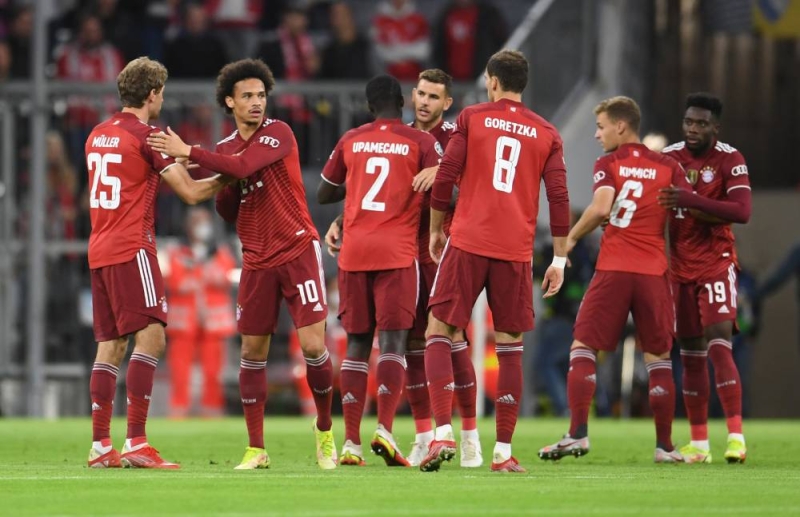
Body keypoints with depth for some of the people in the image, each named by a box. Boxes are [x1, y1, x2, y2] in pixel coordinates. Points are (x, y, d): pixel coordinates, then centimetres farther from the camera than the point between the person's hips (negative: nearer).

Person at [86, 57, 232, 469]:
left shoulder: (97, 136, 15)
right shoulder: (147, 137, -8)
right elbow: (191, 192, -9)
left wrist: (176, 166, 27)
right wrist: (223, 179, 8)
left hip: (99, 250, 8)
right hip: (132, 249, -8)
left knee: (110, 345, 9)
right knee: (150, 337, -10)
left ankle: (100, 445, 7)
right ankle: (136, 443, -19)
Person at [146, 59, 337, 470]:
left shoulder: (278, 134, -8)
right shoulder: (225, 148, 10)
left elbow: (244, 166, -26)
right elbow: (228, 213, 12)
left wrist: (188, 152, -23)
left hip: (298, 251, -5)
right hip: (257, 261, 5)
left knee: (313, 344, -11)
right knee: (253, 351, 3)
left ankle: (325, 430, 10)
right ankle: (256, 449, 9)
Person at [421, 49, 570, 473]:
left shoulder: (472, 118, 4)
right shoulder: (546, 133, 9)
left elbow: (445, 178, -1)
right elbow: (559, 198, 4)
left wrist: (435, 229, 12)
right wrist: (559, 259, 8)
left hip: (467, 244, -2)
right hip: (516, 251, 2)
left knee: (439, 333, 4)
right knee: (510, 349, 8)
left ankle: (443, 433, -12)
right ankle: (503, 451, 5)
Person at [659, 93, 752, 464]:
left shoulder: (729, 160, -9)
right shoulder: (668, 159, 3)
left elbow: (742, 212, -21)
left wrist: (692, 200, -30)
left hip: (717, 264, -4)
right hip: (680, 267, 4)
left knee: (718, 347, -16)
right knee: (691, 355, 6)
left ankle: (736, 435, -16)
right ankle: (699, 443, 10)